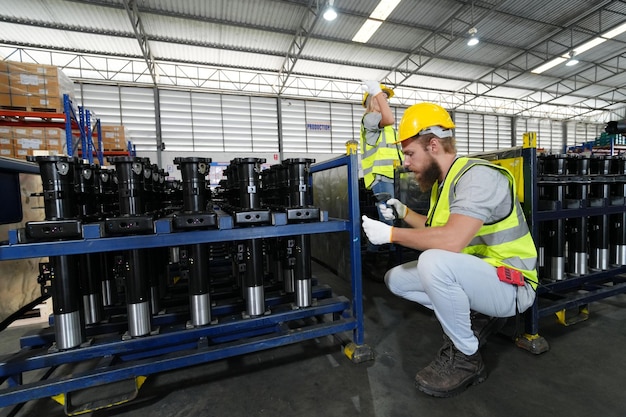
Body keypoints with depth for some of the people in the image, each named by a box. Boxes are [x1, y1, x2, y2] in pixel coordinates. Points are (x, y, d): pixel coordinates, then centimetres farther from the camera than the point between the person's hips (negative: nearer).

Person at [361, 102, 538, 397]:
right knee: (395, 279, 5)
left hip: (510, 284, -8)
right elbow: (438, 229, 18)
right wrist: (405, 213, 6)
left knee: (434, 262, -36)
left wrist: (391, 234, -26)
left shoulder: (477, 176, -22)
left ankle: (466, 358, -12)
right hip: (473, 274, 8)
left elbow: (452, 240, -36)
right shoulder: (443, 181, 6)